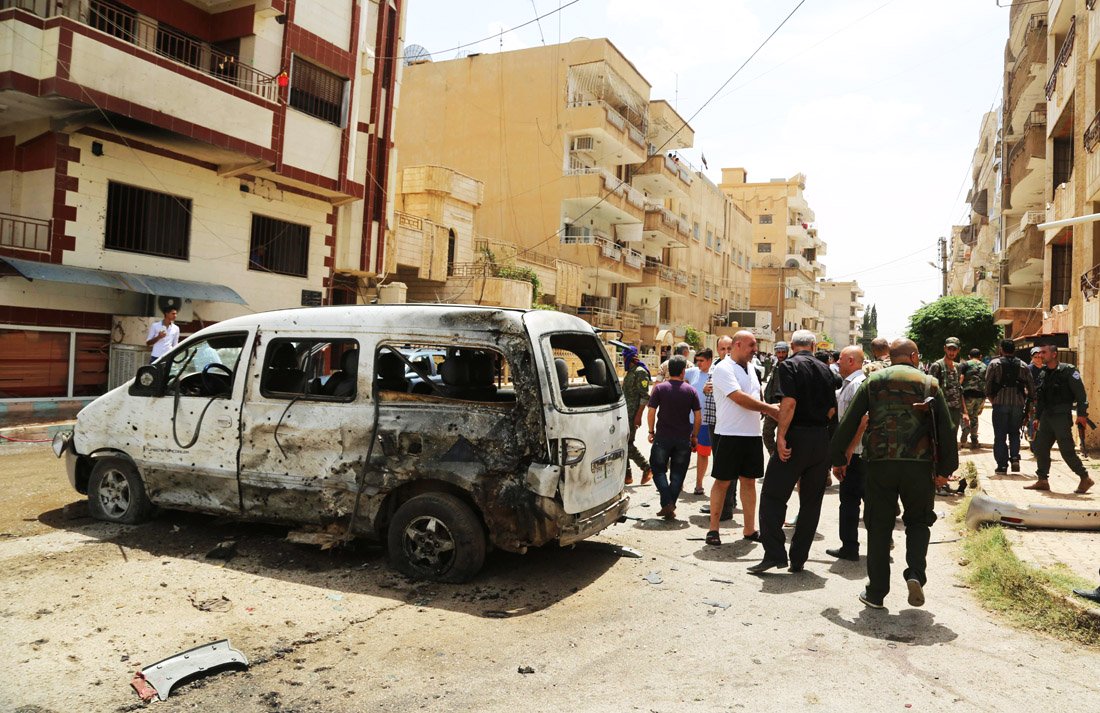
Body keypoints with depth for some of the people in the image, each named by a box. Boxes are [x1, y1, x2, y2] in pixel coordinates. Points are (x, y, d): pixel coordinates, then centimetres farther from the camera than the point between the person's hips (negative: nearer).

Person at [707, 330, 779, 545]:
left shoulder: (750, 368, 15)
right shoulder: (723, 368, -11)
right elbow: (740, 398, -20)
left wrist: (776, 413, 8)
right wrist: (772, 409, -18)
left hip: (752, 435, 7)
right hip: (729, 435, -7)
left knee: (749, 481, 10)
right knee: (723, 481, 0)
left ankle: (750, 529, 18)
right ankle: (713, 529, 9)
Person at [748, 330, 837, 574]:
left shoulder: (789, 366, -6)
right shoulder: (825, 370, 11)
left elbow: (789, 402, -18)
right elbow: (832, 410, 10)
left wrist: (781, 436, -17)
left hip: (796, 436, -6)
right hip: (821, 439, 6)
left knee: (773, 496, 0)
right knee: (811, 501, 10)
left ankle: (774, 554, -6)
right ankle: (798, 559, 14)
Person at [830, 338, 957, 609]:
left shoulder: (873, 381, 8)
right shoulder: (930, 384, 8)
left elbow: (849, 422, 4)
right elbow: (946, 429, 4)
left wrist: (838, 457, 11)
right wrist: (945, 469, 8)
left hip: (880, 462, 0)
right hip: (920, 464, 0)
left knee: (879, 527, 9)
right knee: (918, 522, 19)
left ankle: (876, 593, 13)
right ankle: (916, 574, -2)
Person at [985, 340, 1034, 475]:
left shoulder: (995, 364, -1)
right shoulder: (1023, 365, 7)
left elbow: (987, 383, -5)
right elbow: (1031, 386, 5)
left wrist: (991, 399, 8)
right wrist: (1029, 400, 16)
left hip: (1000, 403, -2)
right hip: (1018, 403, 2)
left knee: (1000, 435, 3)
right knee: (1014, 433, 18)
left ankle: (1002, 466, 2)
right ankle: (1015, 457, -1)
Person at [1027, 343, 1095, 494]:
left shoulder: (1068, 371, -8)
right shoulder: (1043, 374, 14)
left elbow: (1080, 393, -11)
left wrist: (1082, 414, -16)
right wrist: (1037, 417, 18)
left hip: (1062, 417, -7)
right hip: (1046, 417, 7)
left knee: (1067, 450, -6)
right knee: (1040, 448, 5)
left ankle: (1085, 479, 10)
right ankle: (1042, 481, 13)